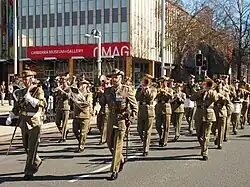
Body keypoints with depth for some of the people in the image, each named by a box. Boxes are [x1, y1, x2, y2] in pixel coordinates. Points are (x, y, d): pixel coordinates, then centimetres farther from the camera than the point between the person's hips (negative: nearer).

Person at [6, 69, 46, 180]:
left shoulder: (38, 90, -6)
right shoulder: (22, 92, 12)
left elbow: (41, 104, -19)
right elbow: (17, 106, 18)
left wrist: (29, 97, -26)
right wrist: (10, 117, 7)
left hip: (34, 122, -7)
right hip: (24, 122, 7)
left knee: (32, 147, -6)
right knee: (26, 146, 16)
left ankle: (29, 172, -2)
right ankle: (37, 162, 39)